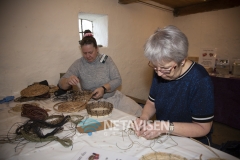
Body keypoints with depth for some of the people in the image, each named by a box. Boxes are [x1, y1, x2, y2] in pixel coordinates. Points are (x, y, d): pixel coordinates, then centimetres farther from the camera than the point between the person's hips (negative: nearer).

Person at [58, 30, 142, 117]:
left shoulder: (106, 59, -4)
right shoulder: (78, 64, -4)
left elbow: (118, 80, -8)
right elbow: (61, 83, -4)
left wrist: (104, 88, -27)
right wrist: (68, 81, -29)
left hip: (113, 97, 2)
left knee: (136, 110, -14)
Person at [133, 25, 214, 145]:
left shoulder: (200, 80, -20)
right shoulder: (159, 72, -3)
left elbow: (202, 128, -16)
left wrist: (166, 127, -26)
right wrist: (144, 118, -13)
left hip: (192, 143, -4)